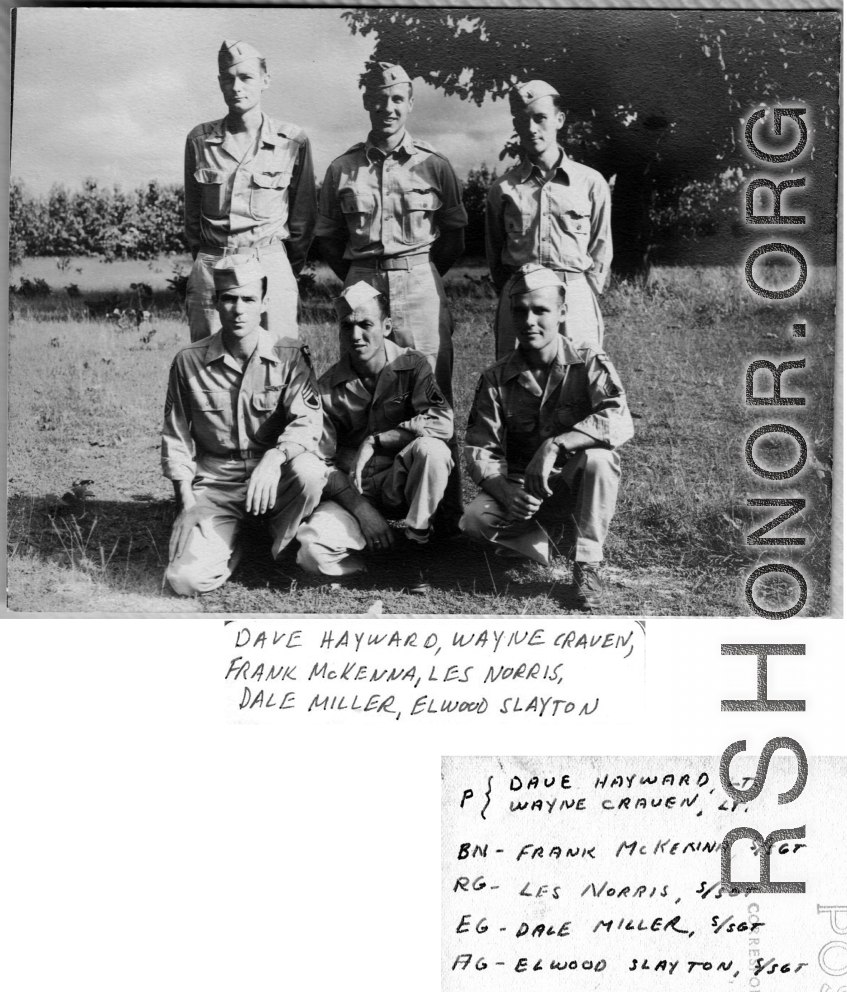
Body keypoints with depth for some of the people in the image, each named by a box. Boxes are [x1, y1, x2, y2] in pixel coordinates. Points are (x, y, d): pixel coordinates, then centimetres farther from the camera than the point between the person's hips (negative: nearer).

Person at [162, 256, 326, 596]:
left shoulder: (288, 357, -2)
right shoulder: (188, 362, 1)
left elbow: (308, 421, -14)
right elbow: (175, 437, 9)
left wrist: (274, 458, -34)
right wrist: (187, 498, 0)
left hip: (275, 478, 0)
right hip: (214, 484, 0)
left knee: (309, 470, -36)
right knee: (186, 579, -22)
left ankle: (284, 549, -5)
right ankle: (229, 546, 14)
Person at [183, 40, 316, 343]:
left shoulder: (293, 141, 0)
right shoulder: (199, 140, 6)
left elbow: (303, 214, 7)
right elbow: (192, 210, 15)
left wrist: (291, 267, 8)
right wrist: (204, 260, 15)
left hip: (272, 265, -2)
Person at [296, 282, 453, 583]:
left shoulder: (411, 365, -3)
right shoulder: (328, 387, -1)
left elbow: (443, 422, -18)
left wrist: (375, 440, -18)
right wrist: (362, 510, -17)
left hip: (402, 485, 0)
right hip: (352, 491, 0)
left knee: (432, 449, -33)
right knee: (313, 551, -28)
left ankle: (416, 545, -14)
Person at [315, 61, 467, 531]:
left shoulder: (434, 166, 4)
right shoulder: (342, 169, 8)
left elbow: (453, 236, 11)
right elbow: (327, 237, 15)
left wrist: (419, 275, 10)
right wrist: (358, 280, 11)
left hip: (421, 290, -2)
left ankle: (444, 510, 4)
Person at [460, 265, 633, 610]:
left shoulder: (588, 362, -10)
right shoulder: (496, 379, -4)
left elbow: (620, 423, -27)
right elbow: (479, 450, -10)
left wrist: (555, 446, -39)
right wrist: (506, 492, -31)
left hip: (573, 484, -1)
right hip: (519, 486, 2)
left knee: (599, 458, -35)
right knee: (475, 520, -28)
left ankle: (588, 566, -19)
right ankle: (560, 540, -6)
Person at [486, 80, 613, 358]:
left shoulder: (591, 183, 5)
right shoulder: (503, 188, 7)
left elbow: (601, 249, 8)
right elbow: (494, 252, 12)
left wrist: (586, 298, 1)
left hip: (576, 296, 0)